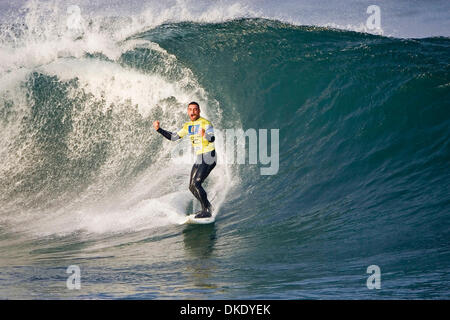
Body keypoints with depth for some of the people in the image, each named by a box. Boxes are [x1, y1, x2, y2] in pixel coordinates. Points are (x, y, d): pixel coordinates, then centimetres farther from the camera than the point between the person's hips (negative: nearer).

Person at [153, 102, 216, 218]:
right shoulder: (188, 126, 11)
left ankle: (206, 211, -12)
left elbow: (212, 138, -31)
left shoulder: (205, 123, -14)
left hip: (208, 157, -9)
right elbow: (173, 137, 18)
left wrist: (205, 135, -54)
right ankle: (207, 207, 23)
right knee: (192, 187, 10)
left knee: (196, 183, -19)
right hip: (199, 159, 9)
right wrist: (159, 129, 8)